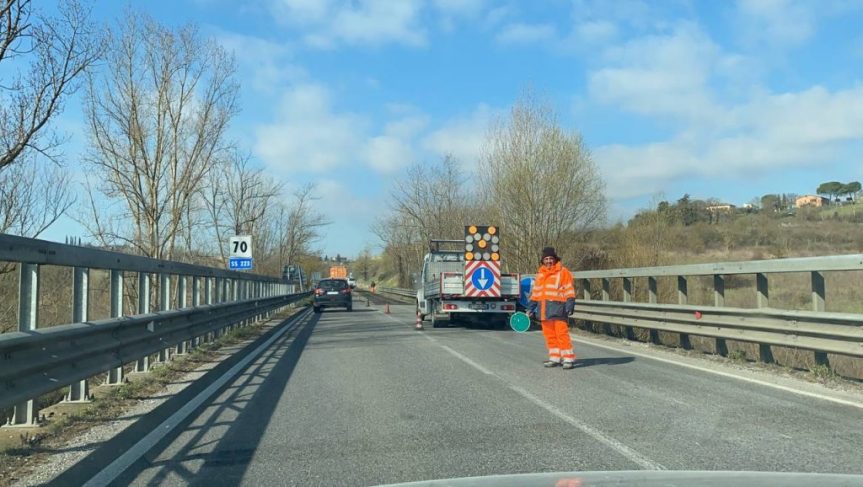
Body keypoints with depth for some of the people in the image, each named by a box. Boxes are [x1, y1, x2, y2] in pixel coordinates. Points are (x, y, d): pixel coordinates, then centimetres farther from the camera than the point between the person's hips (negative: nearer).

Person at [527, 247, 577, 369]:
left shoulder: (563, 272, 0)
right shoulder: (540, 274, 18)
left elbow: (569, 291, -4)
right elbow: (535, 293, 23)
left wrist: (570, 306, -14)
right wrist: (531, 308, 20)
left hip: (558, 308, -6)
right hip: (544, 310, 6)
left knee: (562, 333, -10)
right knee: (549, 335, 7)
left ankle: (569, 359, -5)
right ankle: (554, 358, 16)